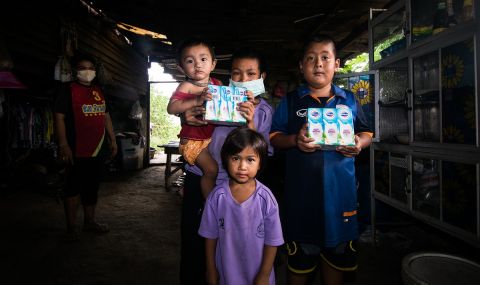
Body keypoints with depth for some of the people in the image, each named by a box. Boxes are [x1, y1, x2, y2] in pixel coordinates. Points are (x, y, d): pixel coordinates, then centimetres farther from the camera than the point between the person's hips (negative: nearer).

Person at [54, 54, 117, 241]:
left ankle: (90, 221, 27)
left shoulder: (99, 92, 16)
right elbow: (59, 117, -10)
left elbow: (106, 117, 19)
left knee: (92, 186, 13)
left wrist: (113, 140, 14)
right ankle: (71, 226, 14)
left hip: (97, 149, 6)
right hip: (76, 150, -6)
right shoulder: (68, 89, -3)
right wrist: (63, 145, -16)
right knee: (73, 187, 2)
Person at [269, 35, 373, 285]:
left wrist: (359, 143, -9)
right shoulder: (290, 101, 1)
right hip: (301, 190, -2)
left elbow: (366, 133, 14)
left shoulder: (349, 100, 7)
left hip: (339, 189, 2)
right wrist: (295, 140, -19)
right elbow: (273, 137, 1)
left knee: (337, 253, 19)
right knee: (299, 257, 12)